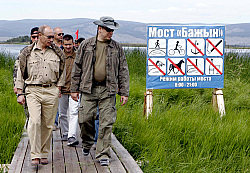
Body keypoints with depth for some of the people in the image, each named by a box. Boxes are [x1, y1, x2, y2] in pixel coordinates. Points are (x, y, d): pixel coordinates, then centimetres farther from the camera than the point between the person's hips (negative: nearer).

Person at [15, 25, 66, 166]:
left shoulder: (57, 52, 8)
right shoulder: (27, 53, 3)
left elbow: (62, 72, 18)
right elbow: (20, 73, 8)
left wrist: (58, 88, 11)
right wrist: (20, 93, 4)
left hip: (51, 91, 2)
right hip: (33, 91, -2)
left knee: (48, 125, 3)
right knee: (34, 122, -15)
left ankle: (44, 154, 15)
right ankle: (35, 155, -12)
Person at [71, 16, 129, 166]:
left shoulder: (117, 48, 7)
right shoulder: (86, 45, 5)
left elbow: (123, 71, 9)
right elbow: (77, 68, 8)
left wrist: (124, 92, 3)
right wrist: (74, 89, 5)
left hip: (108, 91, 0)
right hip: (88, 89, 0)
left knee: (106, 123, -3)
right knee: (85, 119, -1)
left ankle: (103, 154, 4)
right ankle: (87, 143, 28)